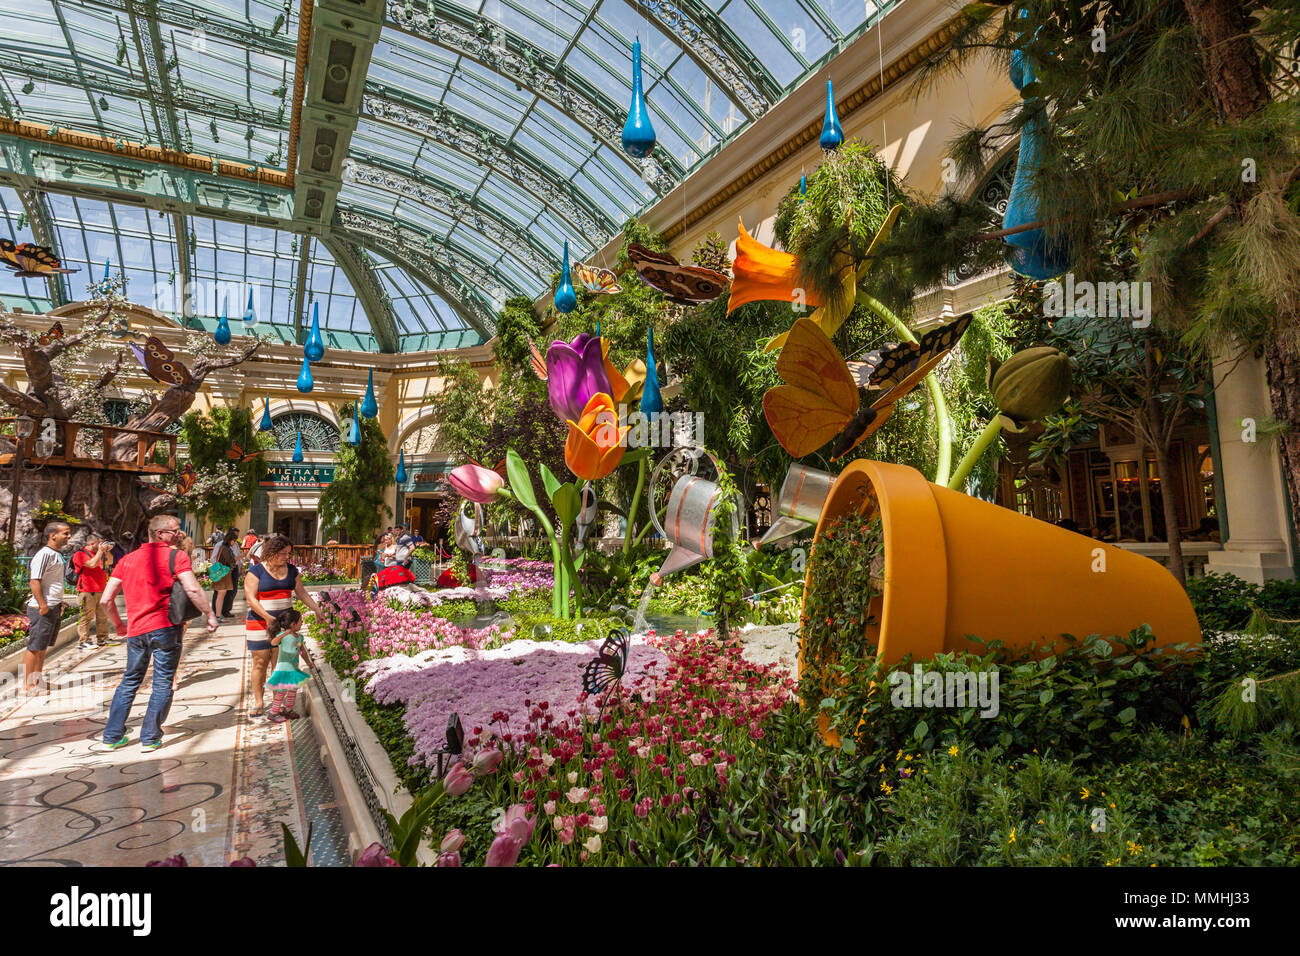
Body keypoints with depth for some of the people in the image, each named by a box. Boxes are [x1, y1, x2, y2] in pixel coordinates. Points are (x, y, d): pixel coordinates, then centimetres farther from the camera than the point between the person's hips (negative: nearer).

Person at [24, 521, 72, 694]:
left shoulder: (56, 554, 15)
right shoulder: (44, 554, -15)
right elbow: (35, 582, -20)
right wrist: (43, 605, -21)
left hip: (54, 608, 10)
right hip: (42, 609, -10)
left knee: (43, 647, 16)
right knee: (35, 647, -2)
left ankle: (37, 680, 24)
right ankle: (27, 684, 5)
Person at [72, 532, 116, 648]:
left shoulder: (98, 553, 17)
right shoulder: (81, 554, -8)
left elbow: (110, 562, 22)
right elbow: (92, 564, -21)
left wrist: (107, 551, 6)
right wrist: (101, 551, -14)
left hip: (101, 590, 8)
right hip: (88, 591, -8)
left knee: (103, 616, 12)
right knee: (87, 616, -8)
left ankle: (102, 638, 20)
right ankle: (83, 641, -3)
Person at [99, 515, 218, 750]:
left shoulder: (127, 559, 12)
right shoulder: (176, 556, -7)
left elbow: (106, 599, 12)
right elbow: (193, 590, -20)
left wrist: (118, 624, 25)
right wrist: (210, 615, -11)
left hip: (136, 630, 6)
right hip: (166, 627, -6)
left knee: (130, 681, 21)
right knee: (163, 684, 5)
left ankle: (112, 736, 25)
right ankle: (150, 739, 9)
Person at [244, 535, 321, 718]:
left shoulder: (291, 570, 8)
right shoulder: (255, 571, -6)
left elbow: (302, 593, 15)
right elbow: (251, 599, -12)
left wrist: (318, 610, 9)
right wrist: (268, 617, -22)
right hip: (260, 622, -3)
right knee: (260, 662, 0)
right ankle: (258, 702, 12)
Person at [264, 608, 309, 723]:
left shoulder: (299, 637, 4)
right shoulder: (282, 635, -17)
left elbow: (302, 651, 19)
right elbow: (273, 643, -39)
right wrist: (284, 634, -54)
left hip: (294, 670, 7)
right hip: (283, 670, -7)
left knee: (293, 691, 16)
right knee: (281, 692, 0)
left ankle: (288, 710, 33)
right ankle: (273, 713, 15)